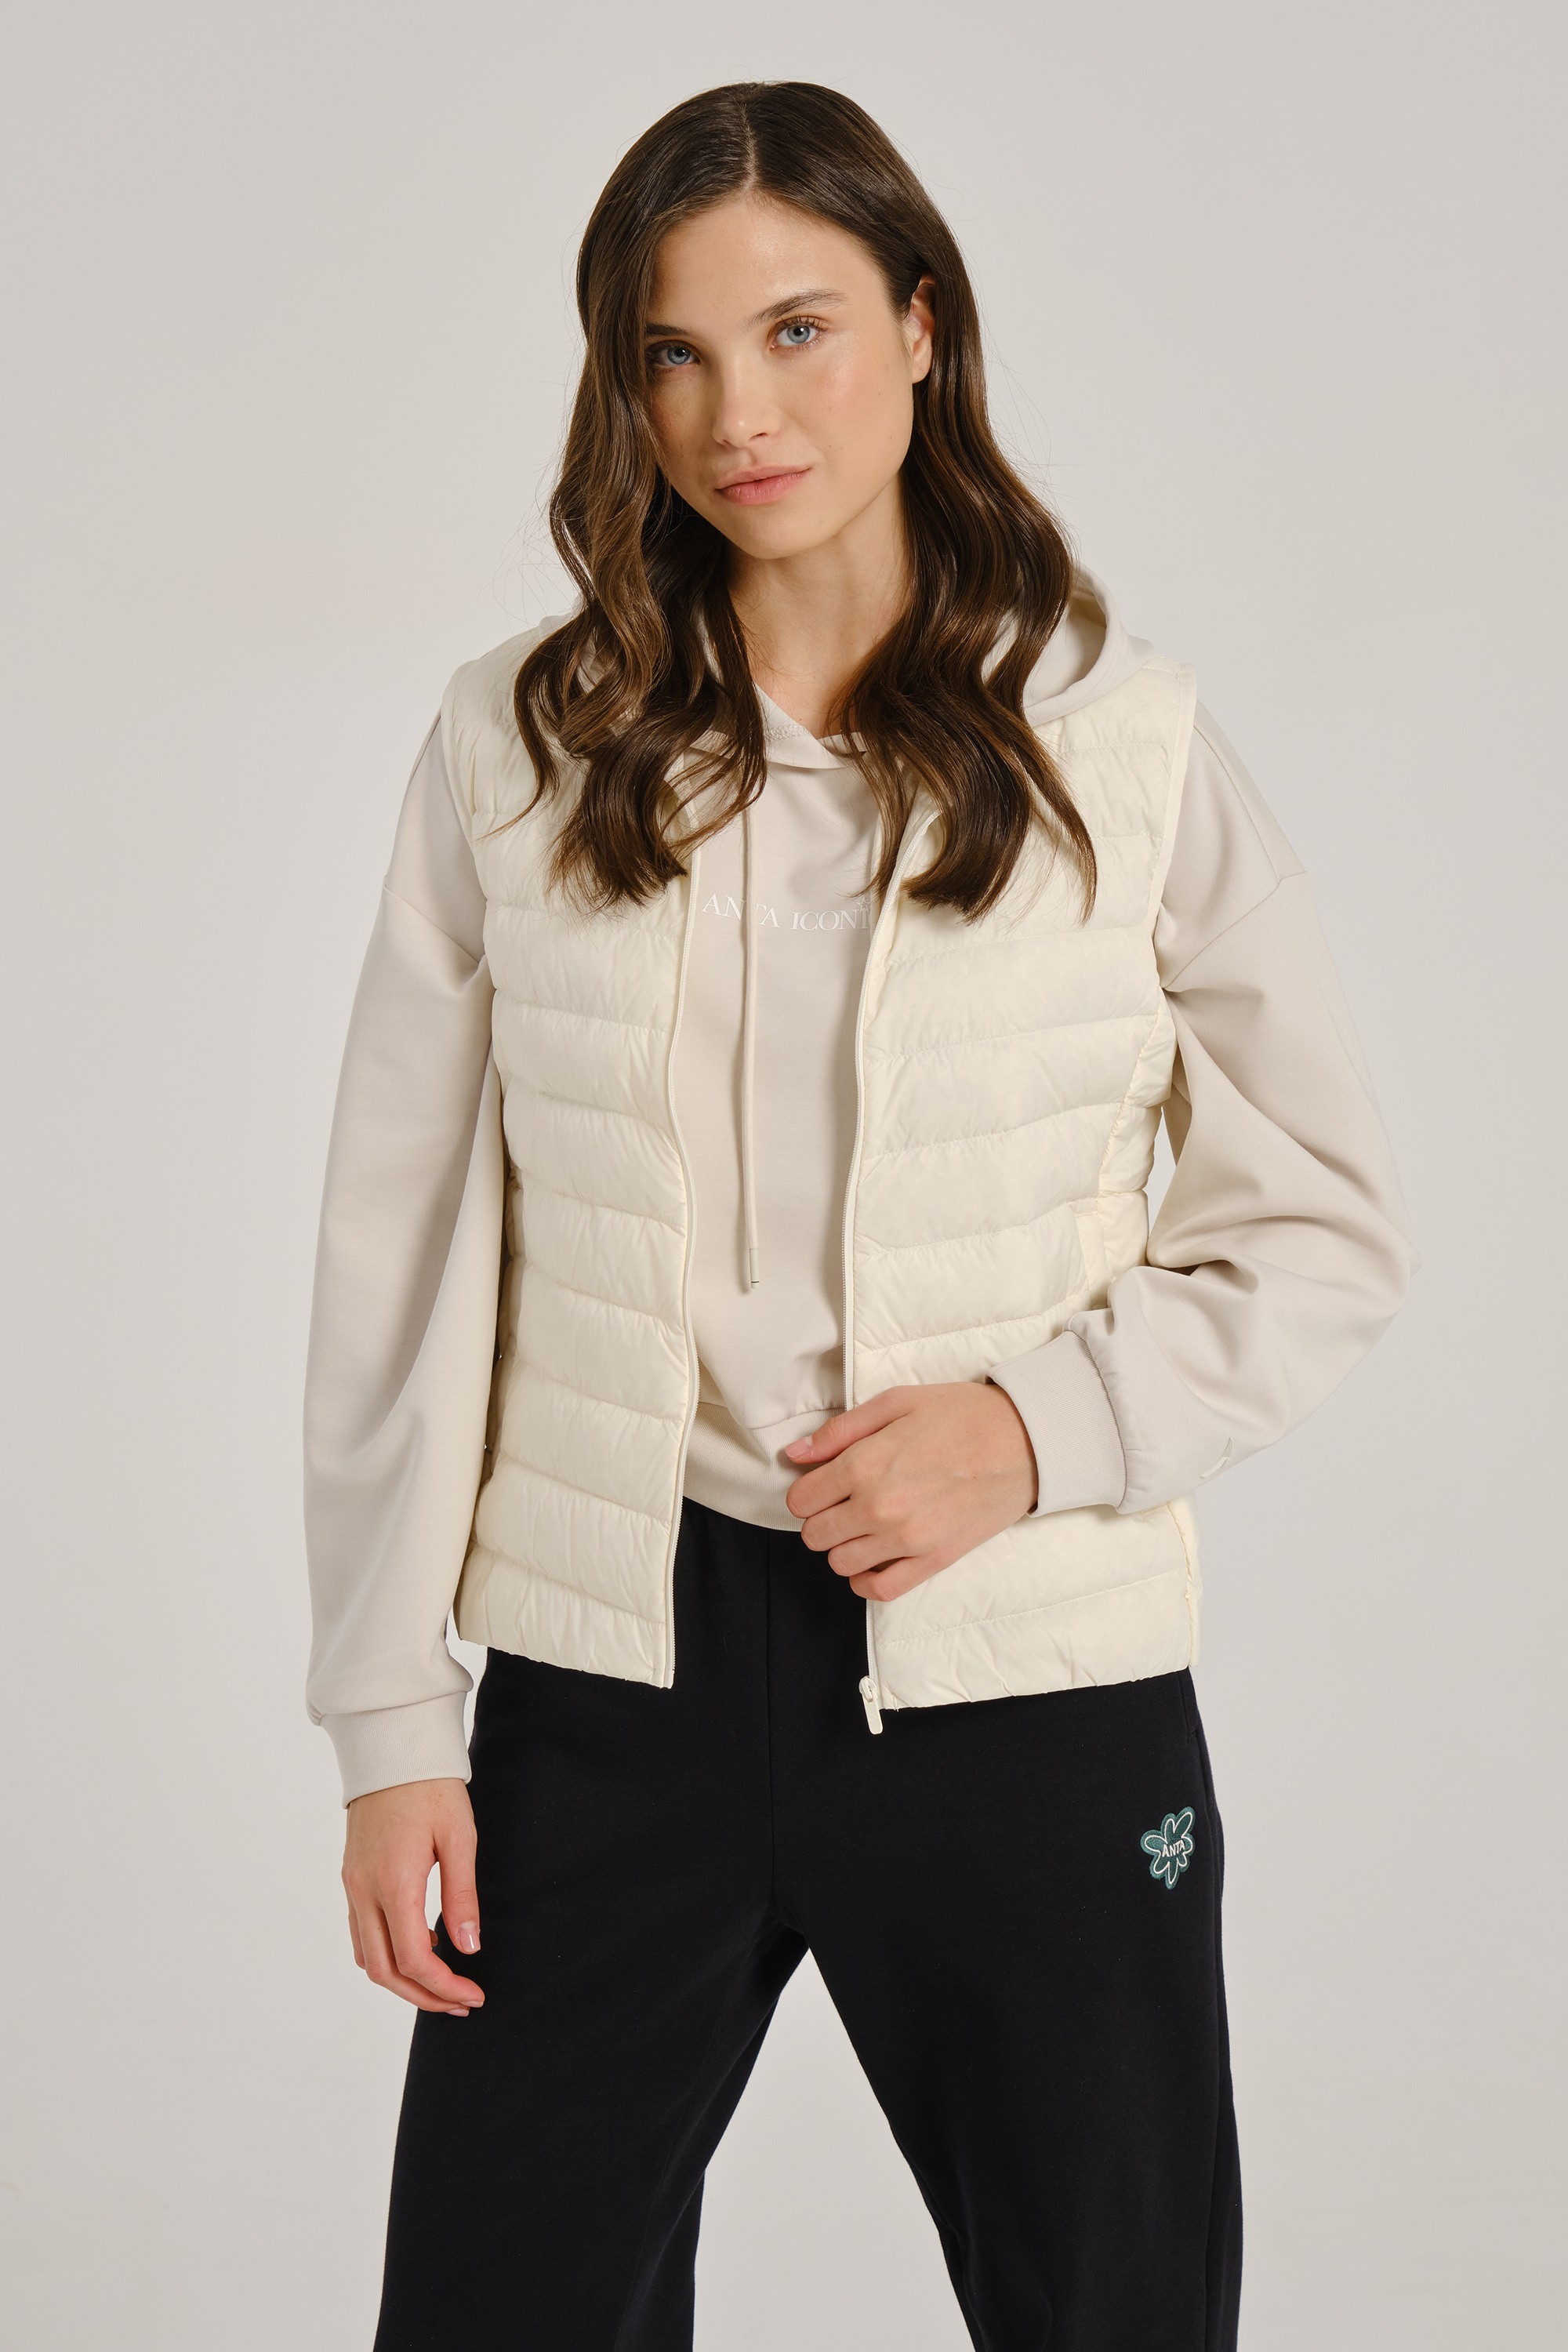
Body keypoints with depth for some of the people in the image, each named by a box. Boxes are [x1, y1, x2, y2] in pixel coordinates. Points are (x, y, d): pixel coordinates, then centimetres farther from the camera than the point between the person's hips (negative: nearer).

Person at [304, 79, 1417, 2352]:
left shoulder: (1126, 749, -2)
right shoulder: (516, 752, 1)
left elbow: (1333, 1230, 3)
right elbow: (407, 1265, 3)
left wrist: (1043, 1424, -13)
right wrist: (392, 1726, 1)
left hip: (1030, 1680, 0)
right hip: (618, 1667, 1)